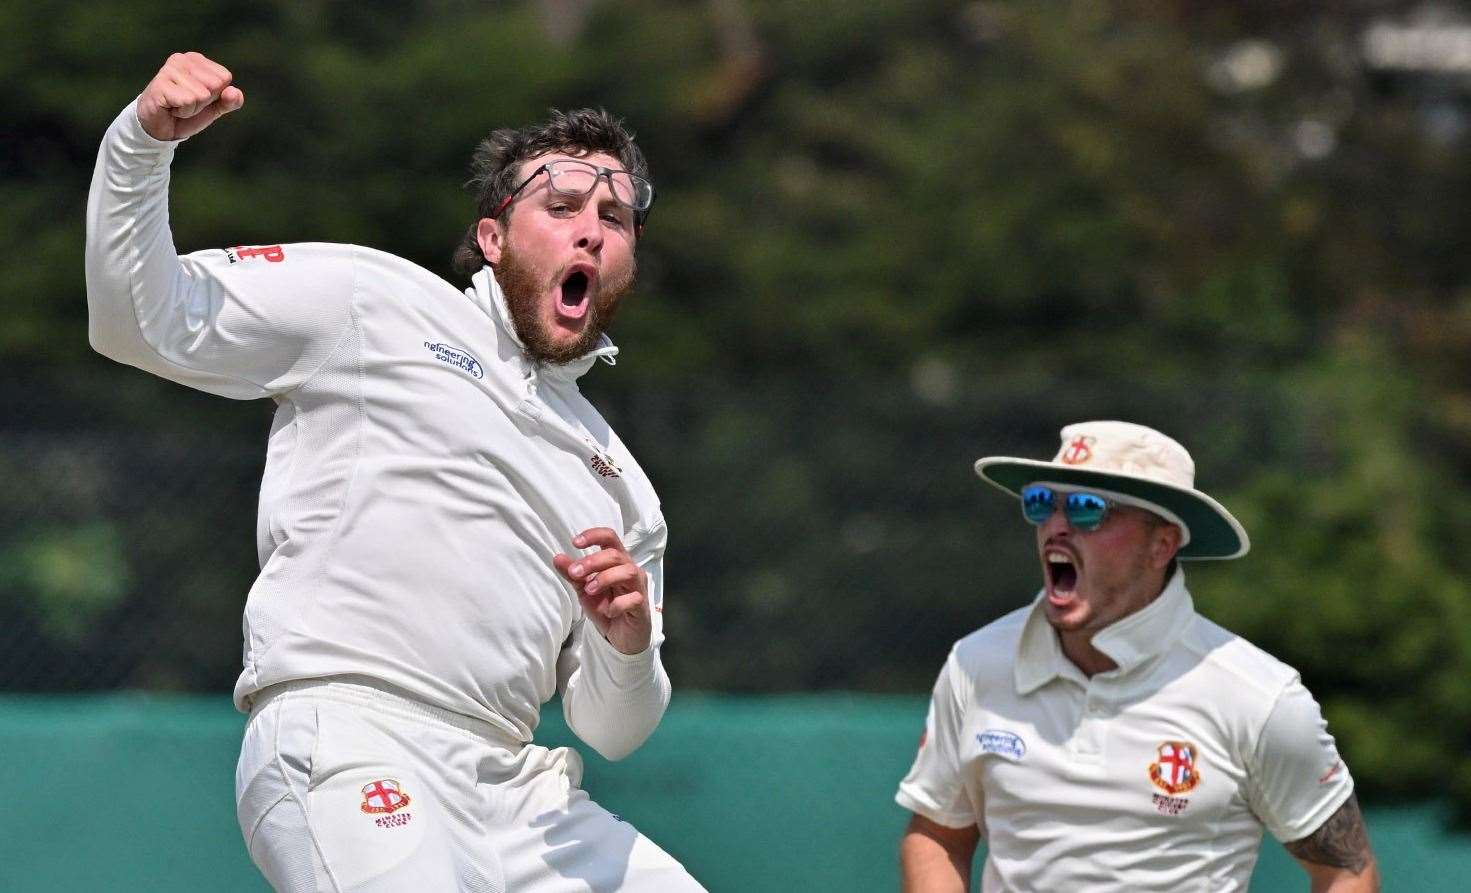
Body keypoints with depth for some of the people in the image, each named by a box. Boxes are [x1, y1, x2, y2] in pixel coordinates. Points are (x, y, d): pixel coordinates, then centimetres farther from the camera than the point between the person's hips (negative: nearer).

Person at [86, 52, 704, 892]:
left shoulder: (620, 483, 24)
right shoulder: (371, 304, 11)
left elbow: (613, 730, 23)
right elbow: (146, 321, 4)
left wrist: (629, 644, 0)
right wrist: (144, 142, -9)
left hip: (514, 791, 6)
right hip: (343, 747, -6)